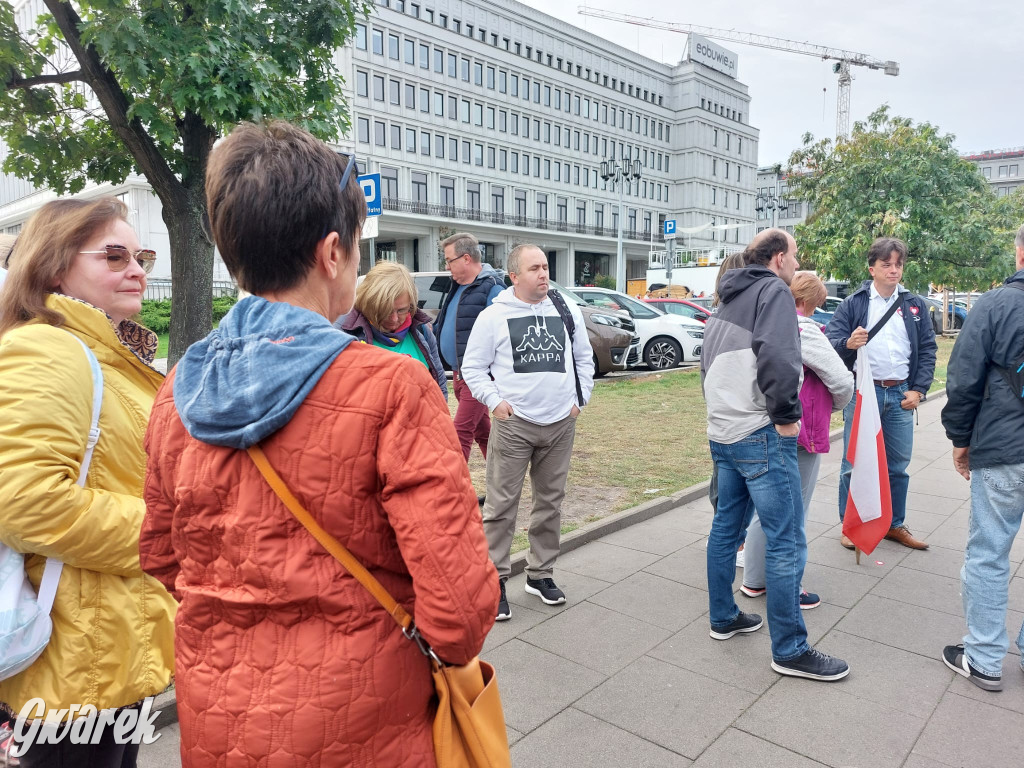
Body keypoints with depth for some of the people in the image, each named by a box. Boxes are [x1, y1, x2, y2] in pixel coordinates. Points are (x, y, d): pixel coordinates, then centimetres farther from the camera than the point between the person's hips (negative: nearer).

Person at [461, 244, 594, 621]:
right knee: (501, 504, -2)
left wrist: (580, 399, 9)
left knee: (551, 502, 13)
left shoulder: (567, 310, 8)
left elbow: (584, 358, 18)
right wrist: (494, 401, -9)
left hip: (561, 423, 4)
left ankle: (541, 573, 28)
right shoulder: (493, 316, -2)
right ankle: (495, 580, 11)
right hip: (514, 423, -4)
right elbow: (473, 368, 3)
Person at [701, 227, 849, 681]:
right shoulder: (774, 291, -8)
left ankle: (723, 618, 31)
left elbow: (709, 365, 21)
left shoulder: (727, 303, 19)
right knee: (787, 541, -2)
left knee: (726, 528, 18)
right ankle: (790, 650, 7)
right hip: (762, 437, -9)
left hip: (721, 434, 9)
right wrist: (786, 416, -16)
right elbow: (777, 357, -24)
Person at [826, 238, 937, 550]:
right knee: (854, 463, 2)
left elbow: (927, 349, 10)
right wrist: (847, 343, -29)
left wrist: (918, 390, 0)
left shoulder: (915, 305, 10)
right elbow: (830, 342, -6)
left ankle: (895, 524, 27)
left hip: (901, 395, 3)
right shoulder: (853, 304, 0)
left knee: (898, 464, 12)